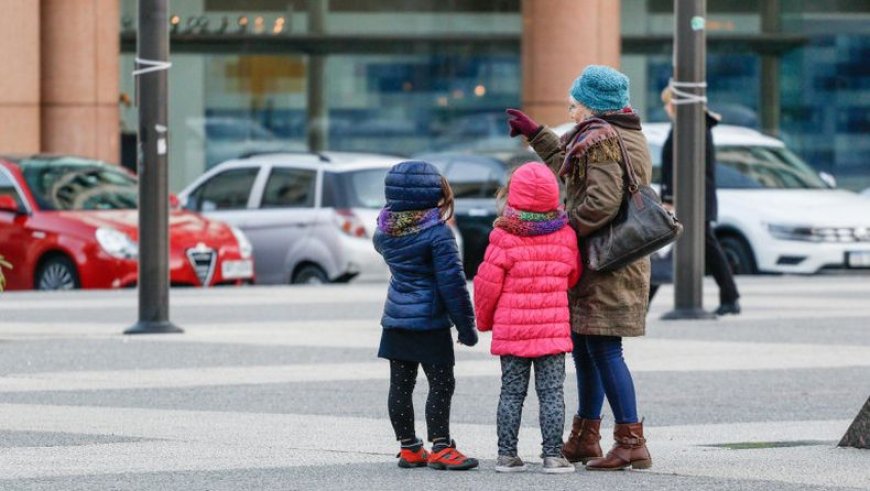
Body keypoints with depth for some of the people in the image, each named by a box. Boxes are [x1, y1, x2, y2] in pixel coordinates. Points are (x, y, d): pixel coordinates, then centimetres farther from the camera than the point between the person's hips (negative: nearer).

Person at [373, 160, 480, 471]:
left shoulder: (385, 229, 2)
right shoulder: (437, 233, -17)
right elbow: (452, 282, -16)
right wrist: (466, 325, -9)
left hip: (395, 318, 7)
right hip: (430, 322, -7)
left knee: (400, 385, 10)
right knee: (441, 384, 1)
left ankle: (408, 448, 16)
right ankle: (440, 448, -1)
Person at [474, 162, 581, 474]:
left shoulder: (504, 237, -10)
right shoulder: (566, 237, 0)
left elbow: (487, 284, -6)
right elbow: (573, 277, 14)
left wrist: (483, 320, 10)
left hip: (510, 330, -1)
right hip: (553, 328, 1)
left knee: (512, 392, 7)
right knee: (551, 392, 3)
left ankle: (507, 454, 8)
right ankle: (553, 455, 0)